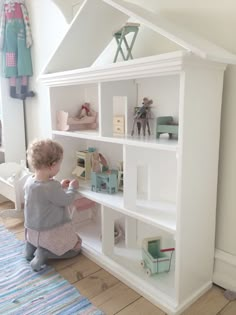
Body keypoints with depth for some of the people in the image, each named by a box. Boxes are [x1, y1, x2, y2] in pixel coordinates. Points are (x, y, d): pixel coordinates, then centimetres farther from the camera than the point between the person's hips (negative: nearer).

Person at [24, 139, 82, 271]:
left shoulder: (29, 181, -8)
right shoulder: (52, 187, -32)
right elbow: (66, 201, -17)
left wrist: (60, 187, 7)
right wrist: (72, 188, -2)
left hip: (32, 231, 8)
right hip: (51, 233, -8)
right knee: (76, 247, 12)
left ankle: (31, 247, 12)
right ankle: (44, 253, -6)